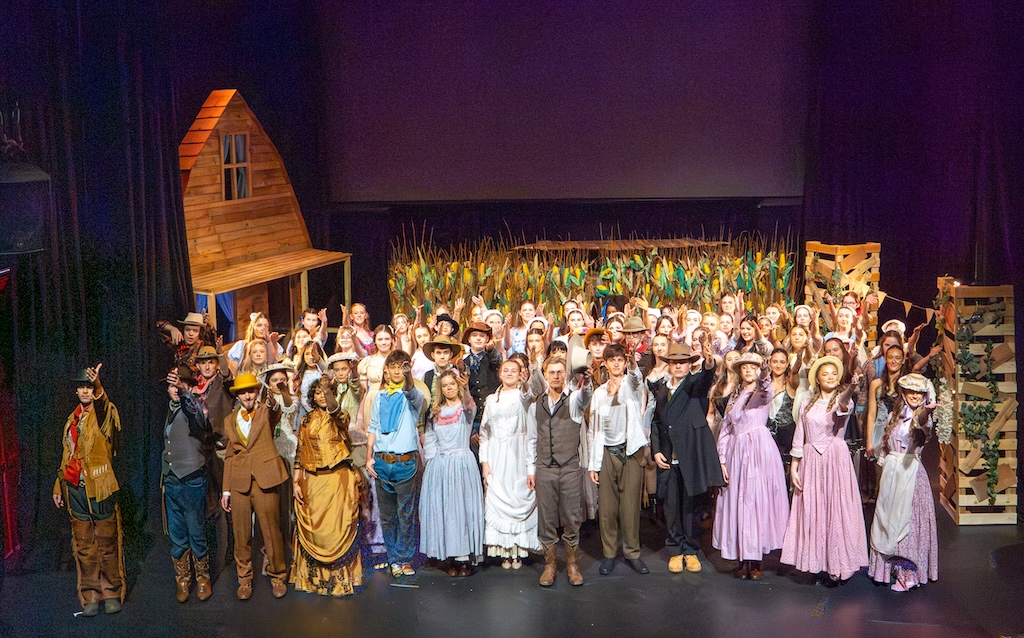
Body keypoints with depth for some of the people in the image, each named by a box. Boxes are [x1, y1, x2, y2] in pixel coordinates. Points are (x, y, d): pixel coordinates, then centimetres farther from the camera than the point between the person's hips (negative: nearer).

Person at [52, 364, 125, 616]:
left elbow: (104, 406, -30)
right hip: (76, 488, 5)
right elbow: (67, 454, 21)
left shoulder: (104, 413, -3)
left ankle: (112, 592, 13)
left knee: (107, 543, 2)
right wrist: (59, 486, 19)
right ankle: (90, 596, 15)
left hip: (99, 487, -5)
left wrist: (97, 385, -50)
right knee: (84, 545, 8)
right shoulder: (73, 418, 16)